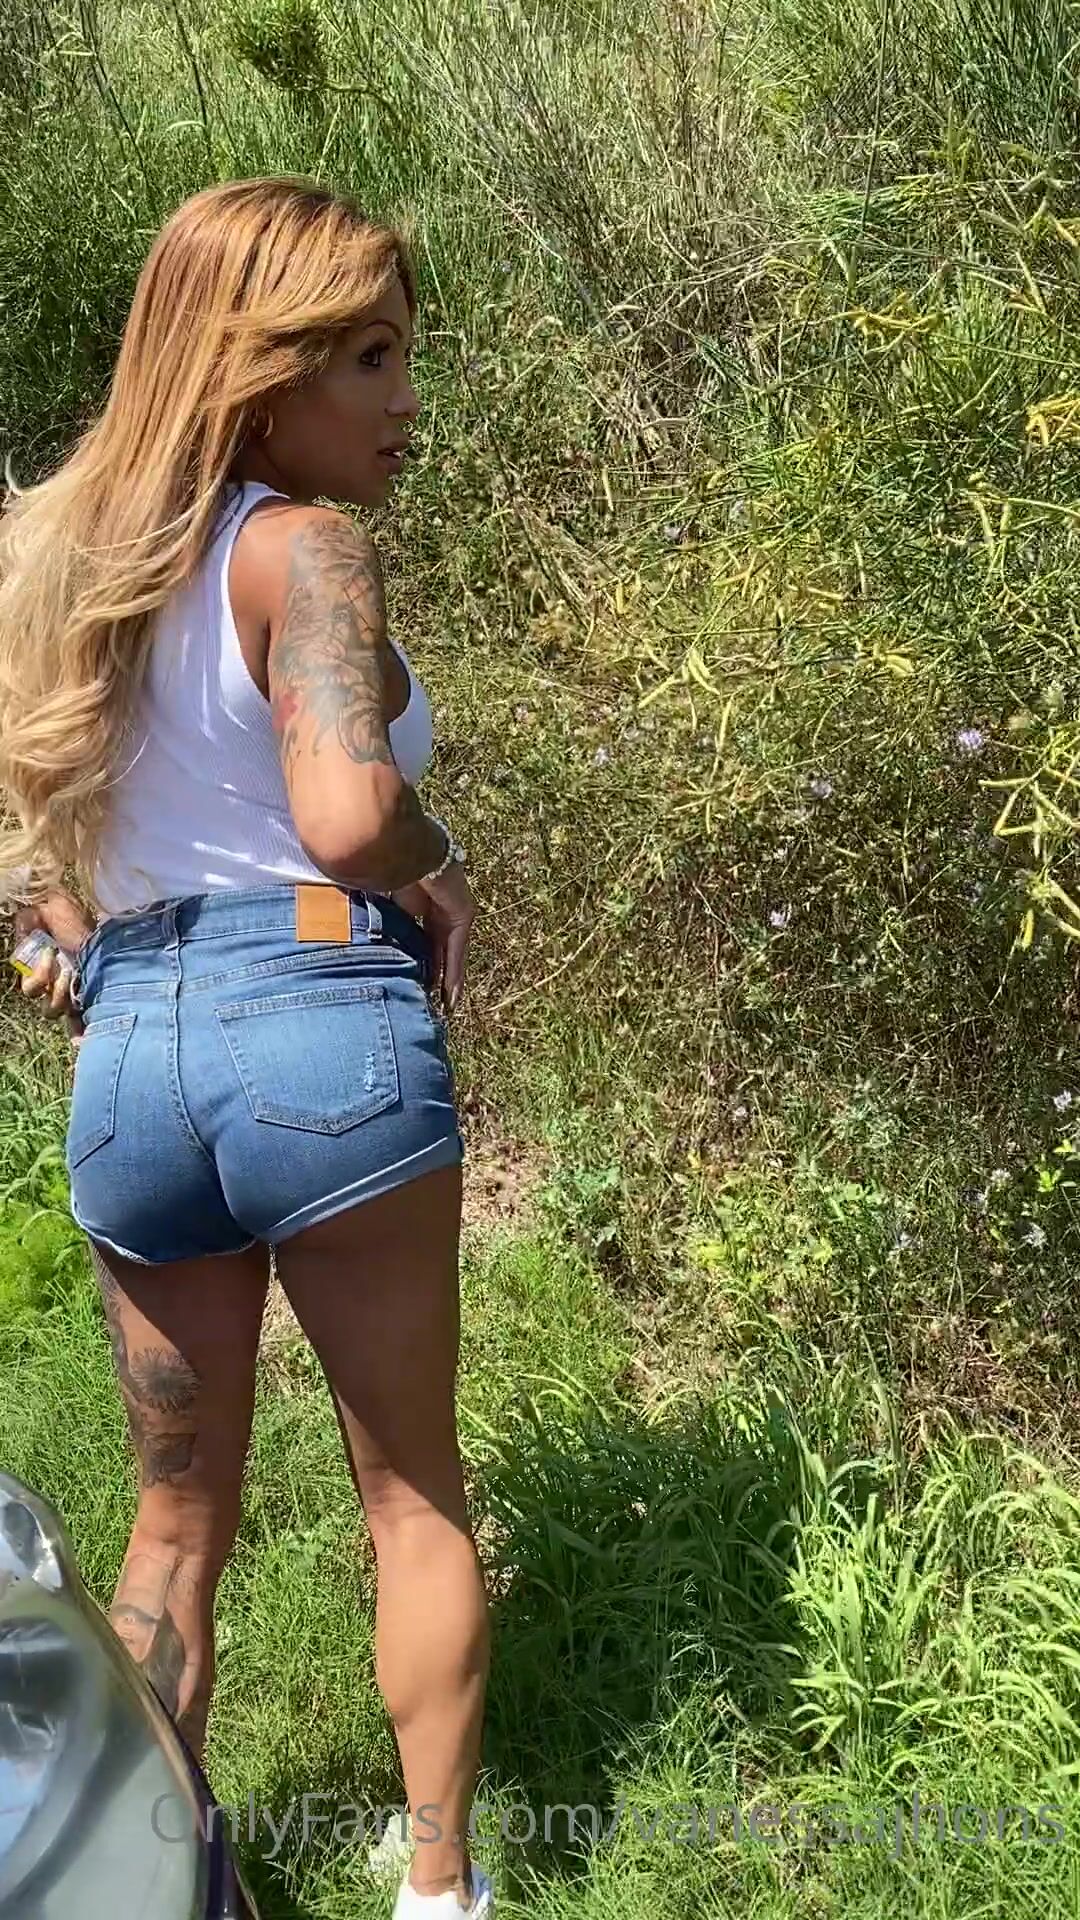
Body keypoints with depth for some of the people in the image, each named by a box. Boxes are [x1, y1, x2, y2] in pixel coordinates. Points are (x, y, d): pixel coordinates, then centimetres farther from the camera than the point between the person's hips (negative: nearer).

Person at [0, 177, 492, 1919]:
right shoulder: (304, 547, -10)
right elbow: (345, 812, -24)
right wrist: (443, 877, -6)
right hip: (321, 1021, -6)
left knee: (178, 1512, 21)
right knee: (414, 1491, 15)